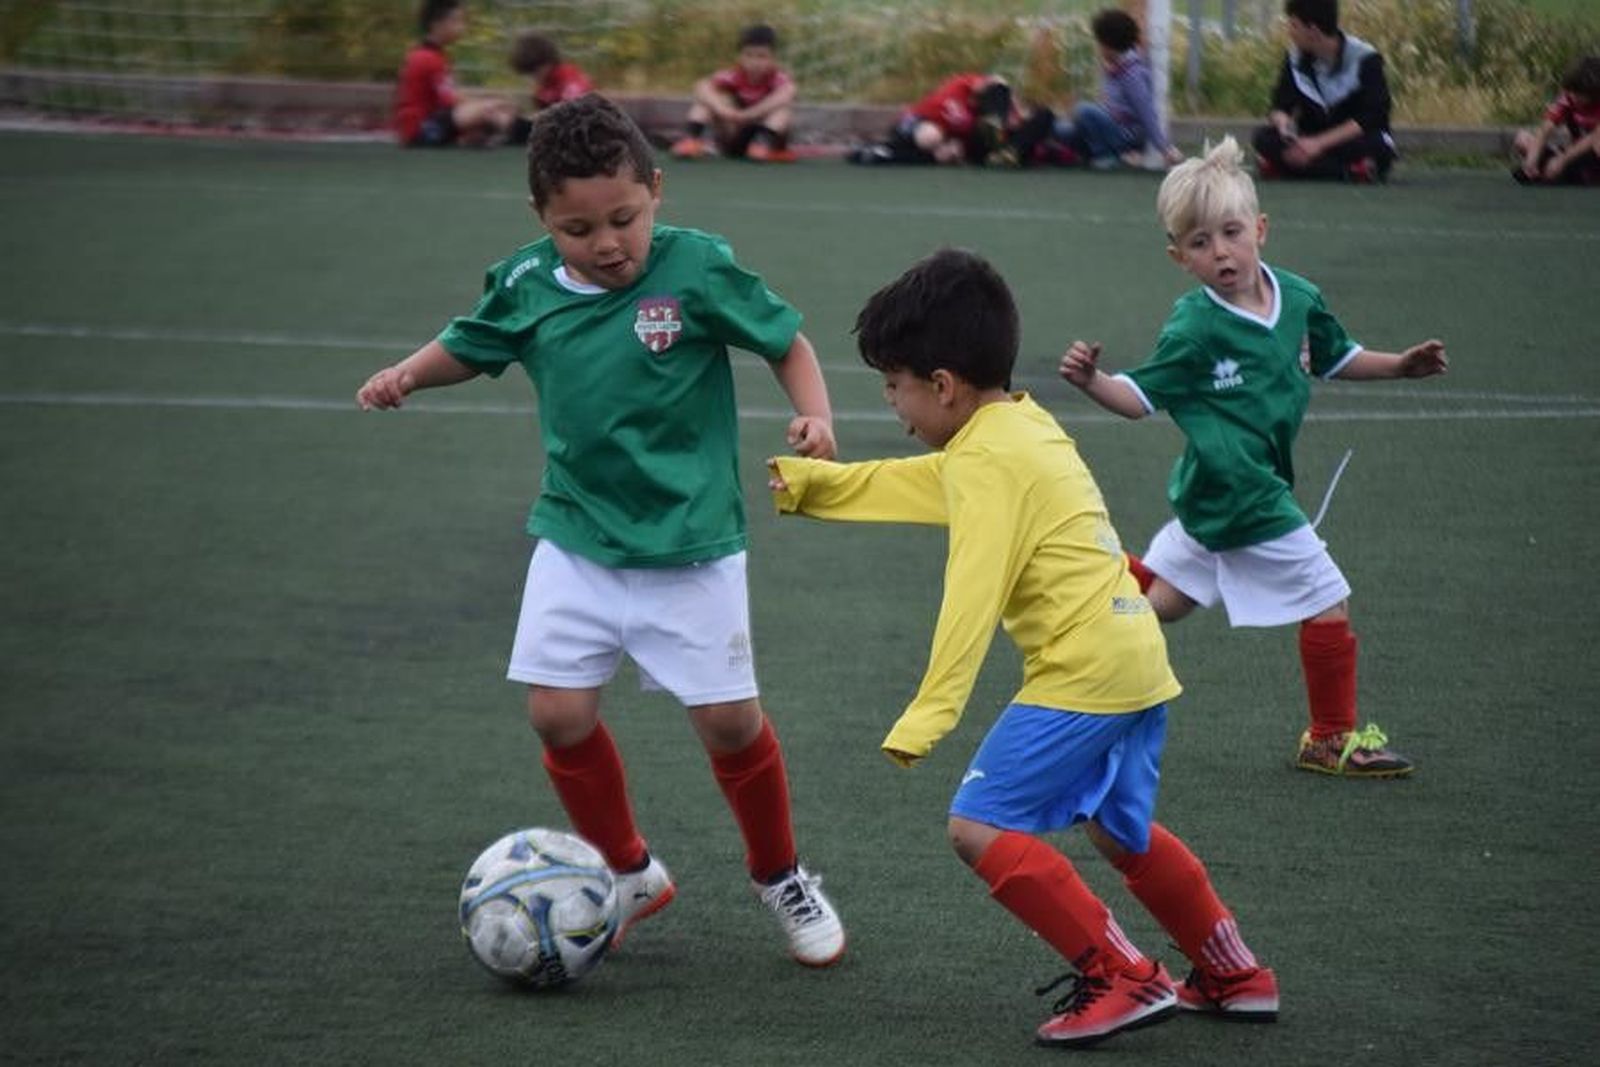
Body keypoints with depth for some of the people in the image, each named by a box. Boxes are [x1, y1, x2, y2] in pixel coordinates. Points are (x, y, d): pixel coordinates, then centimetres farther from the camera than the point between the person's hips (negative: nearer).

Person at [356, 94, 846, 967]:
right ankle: (629, 873, 20)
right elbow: (466, 348, 14)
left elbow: (788, 341, -2)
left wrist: (813, 415, -19)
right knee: (558, 712, -3)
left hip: (689, 543, -3)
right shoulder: (527, 286, -4)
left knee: (728, 720, -1)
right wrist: (407, 374, -5)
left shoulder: (697, 270, -14)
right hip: (576, 538, 3)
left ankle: (780, 877, 25)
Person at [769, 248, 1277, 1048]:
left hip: (1081, 673, -10)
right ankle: (1234, 978, 35)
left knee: (980, 826, -10)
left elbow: (972, 599, -21)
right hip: (1139, 660, 10)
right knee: (1123, 832, 26)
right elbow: (913, 484, 30)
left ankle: (1122, 979, -12)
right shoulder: (1022, 426, 16)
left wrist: (928, 713, -23)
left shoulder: (986, 459, -13)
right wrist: (802, 484, 33)